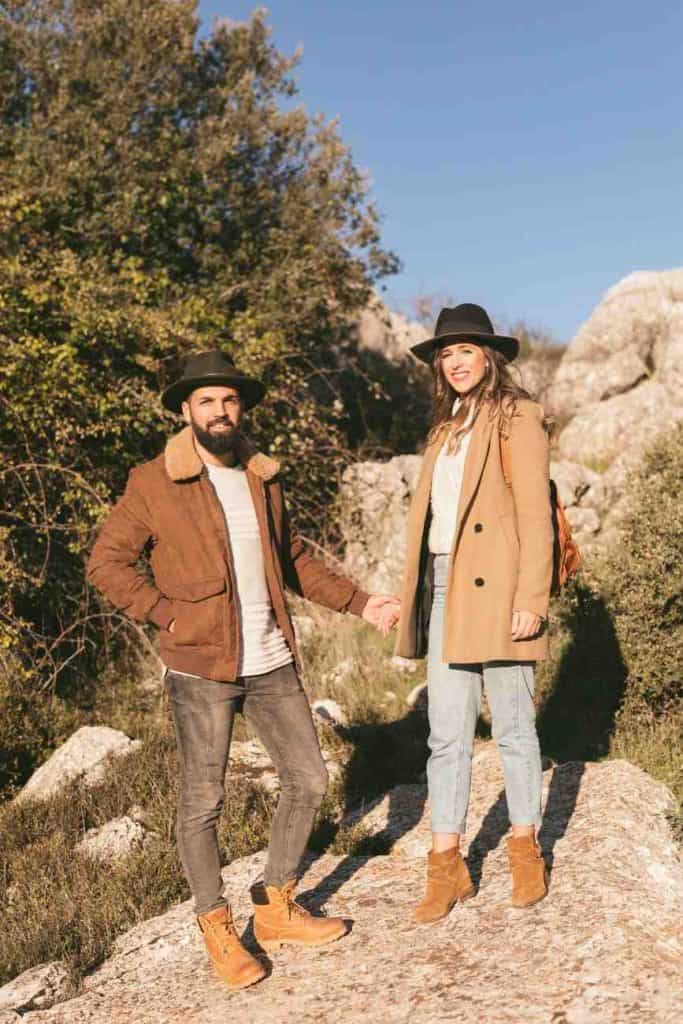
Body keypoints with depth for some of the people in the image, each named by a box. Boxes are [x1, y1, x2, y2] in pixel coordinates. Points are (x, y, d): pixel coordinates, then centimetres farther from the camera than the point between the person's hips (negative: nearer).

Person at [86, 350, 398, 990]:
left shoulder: (263, 478, 9)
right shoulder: (153, 484, -7)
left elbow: (293, 558, 18)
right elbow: (105, 563, -5)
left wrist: (358, 602, 14)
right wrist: (167, 615, -13)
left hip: (271, 663, 6)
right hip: (200, 670, -5)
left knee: (307, 780, 11)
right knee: (202, 803, 3)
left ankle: (276, 909, 30)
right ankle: (217, 930, 24)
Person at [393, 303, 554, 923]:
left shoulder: (517, 418, -3)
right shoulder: (448, 426, 17)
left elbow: (535, 515, -10)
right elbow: (434, 513, 15)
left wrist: (531, 600, -17)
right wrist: (414, 593, 11)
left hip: (497, 589, -6)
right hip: (444, 589, 6)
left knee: (513, 728, 7)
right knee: (447, 734, 6)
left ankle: (526, 850, 25)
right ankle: (447, 867, 14)